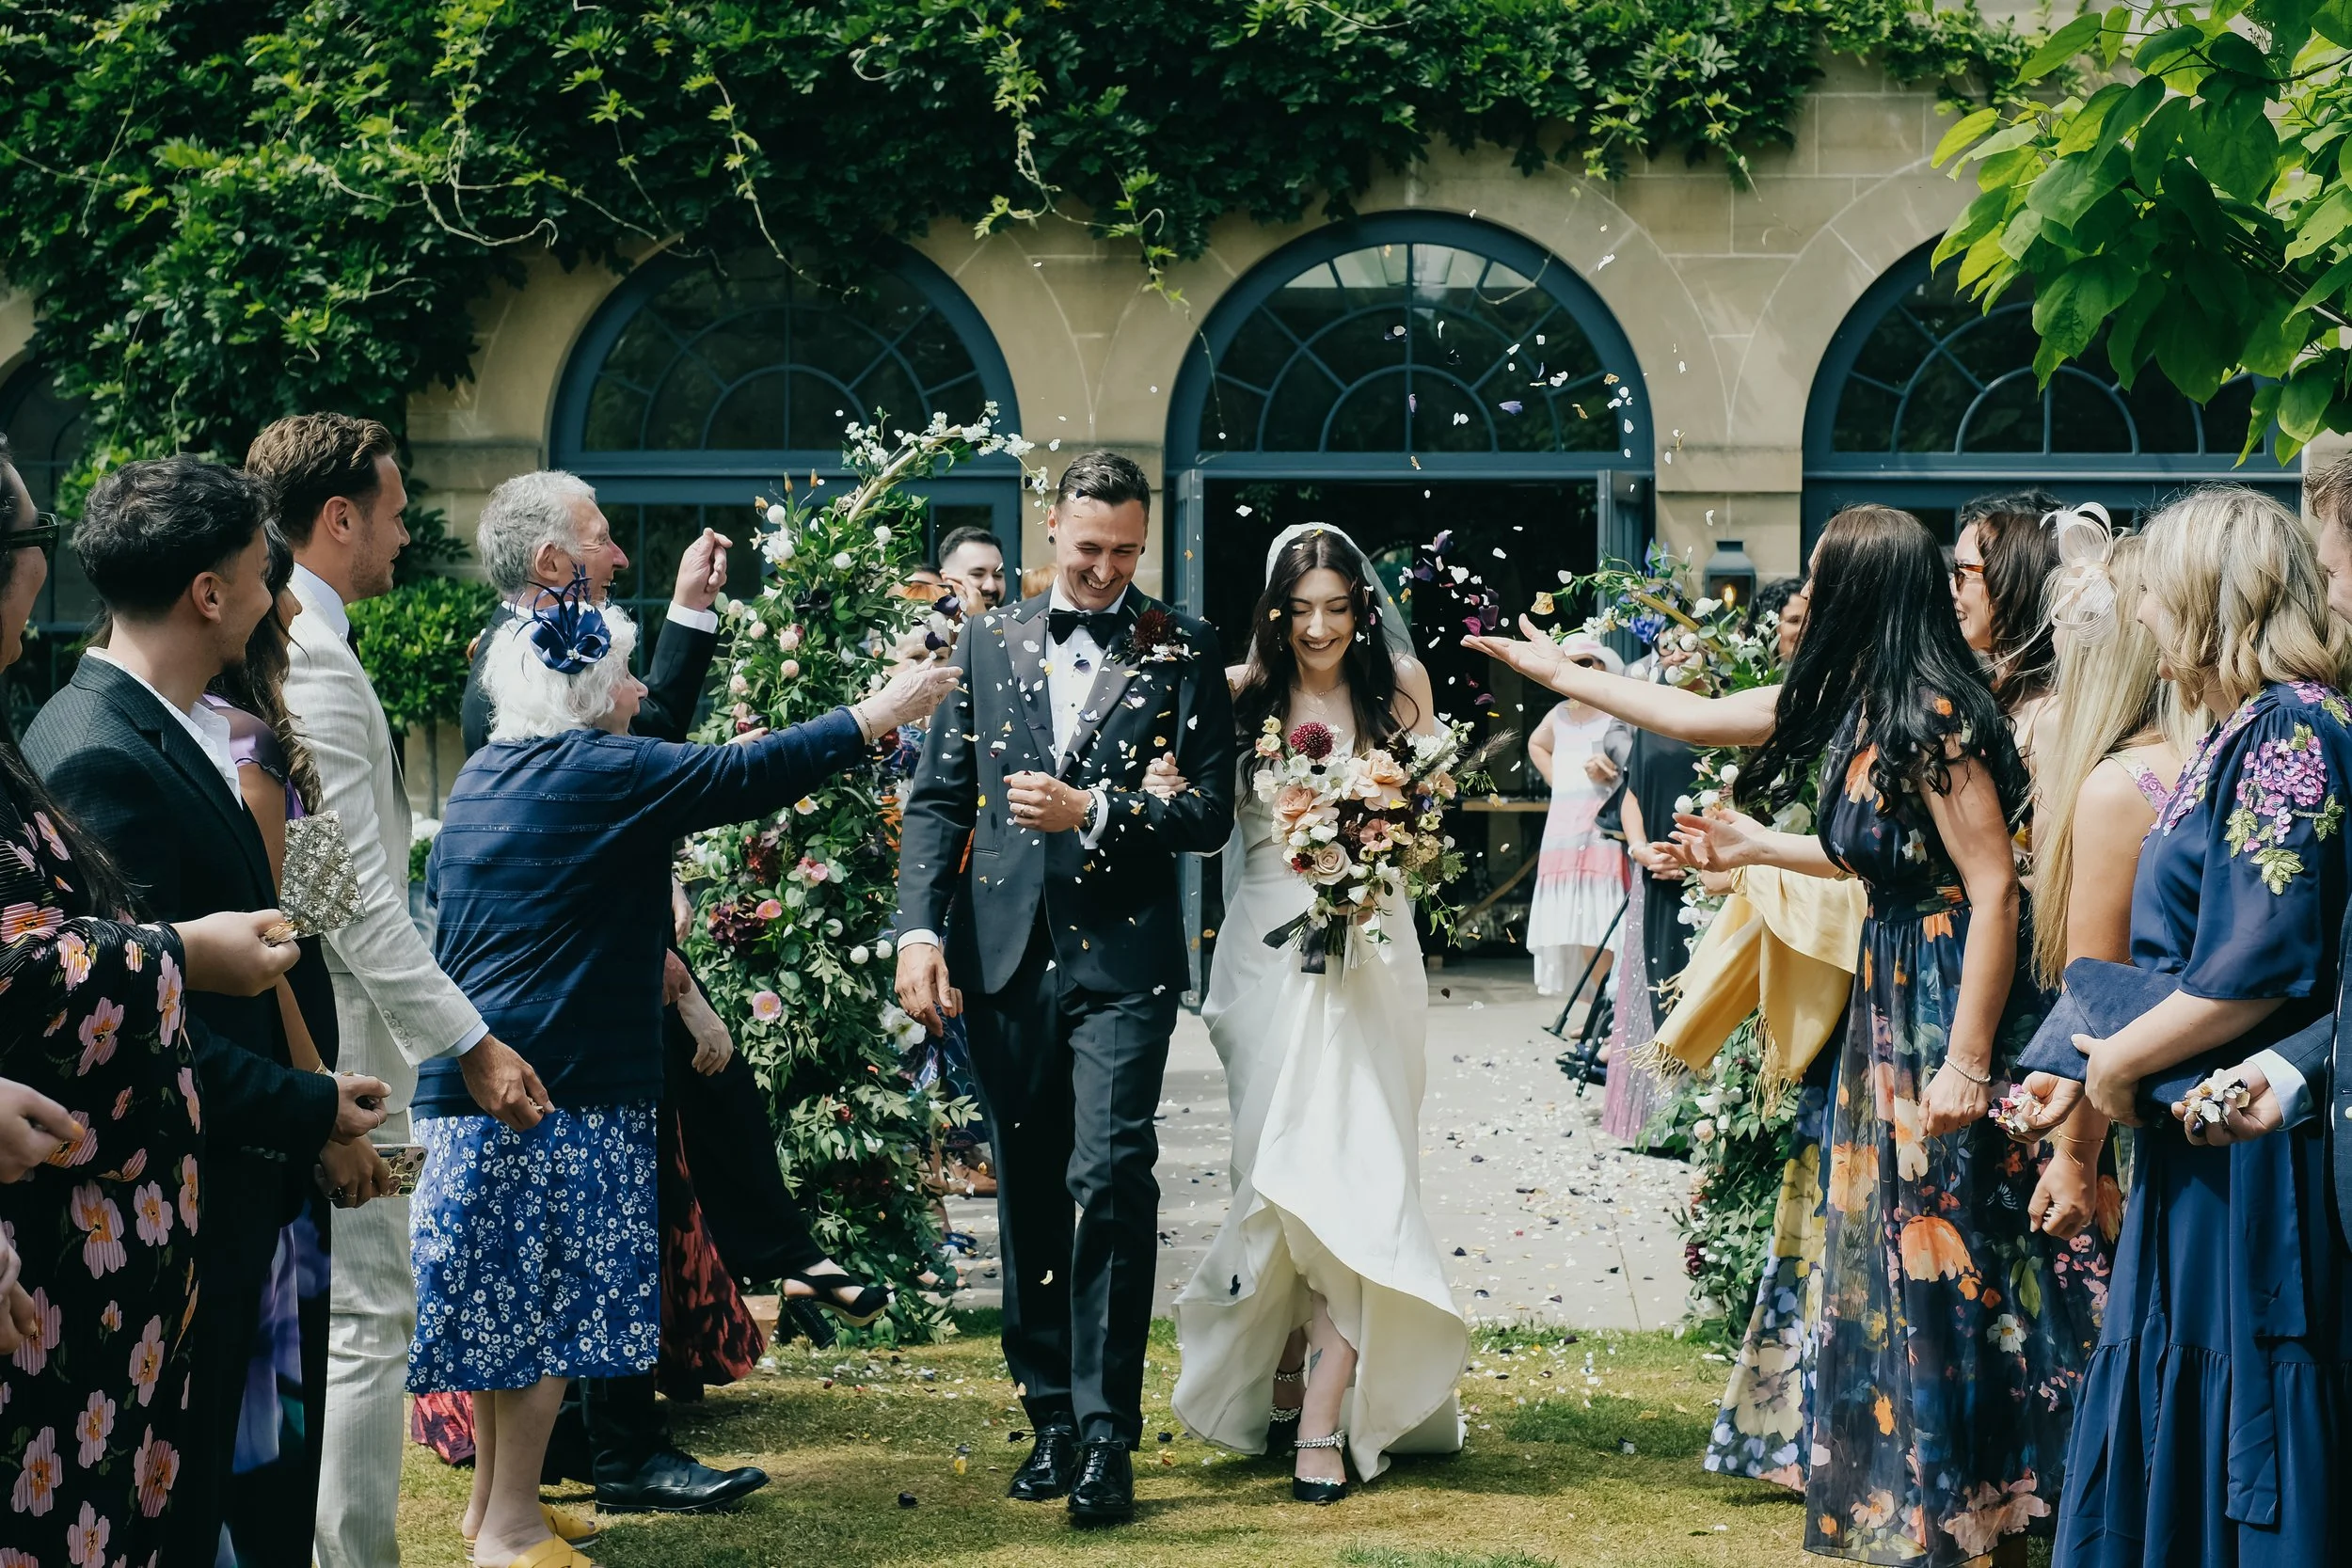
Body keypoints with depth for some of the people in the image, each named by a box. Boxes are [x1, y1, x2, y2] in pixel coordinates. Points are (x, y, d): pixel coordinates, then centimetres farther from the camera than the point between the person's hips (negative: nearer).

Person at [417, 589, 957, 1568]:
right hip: (560, 1081, -8)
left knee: (504, 1296, 15)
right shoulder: (603, 772, -11)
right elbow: (750, 775, -10)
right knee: (550, 1298, -2)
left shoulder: (482, 778, 13)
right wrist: (880, 713, -2)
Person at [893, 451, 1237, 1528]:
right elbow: (938, 798, 9)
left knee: (1110, 1179, -13)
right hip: (1005, 954, 4)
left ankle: (1106, 1436, -7)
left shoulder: (1181, 652, 2)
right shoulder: (987, 643, 11)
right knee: (1028, 1195, 9)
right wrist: (918, 928, -2)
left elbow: (1211, 814, -2)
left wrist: (1092, 811, -15)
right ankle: (1052, 1417, 20)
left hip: (1121, 957, -3)